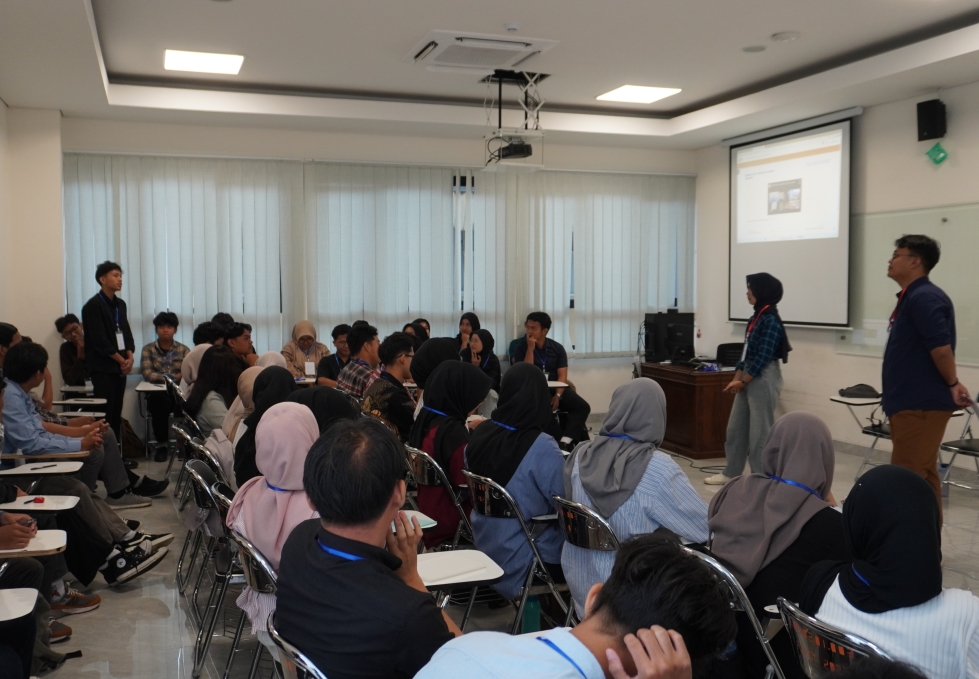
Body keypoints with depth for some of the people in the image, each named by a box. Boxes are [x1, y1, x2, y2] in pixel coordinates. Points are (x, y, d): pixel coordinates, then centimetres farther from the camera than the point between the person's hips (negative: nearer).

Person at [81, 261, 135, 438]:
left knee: (116, 414, 7)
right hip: (102, 368, -7)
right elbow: (99, 341, -13)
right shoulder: (93, 306, -8)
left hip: (120, 367, 7)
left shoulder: (120, 304, 14)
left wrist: (130, 357, -3)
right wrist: (122, 360, -9)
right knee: (104, 414, -8)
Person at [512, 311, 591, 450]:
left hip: (556, 388, 3)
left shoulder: (557, 348, 6)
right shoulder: (521, 348, 0)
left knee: (582, 406, -22)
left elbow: (562, 376, -2)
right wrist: (530, 348, -16)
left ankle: (565, 442, -35)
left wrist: (557, 395, -20)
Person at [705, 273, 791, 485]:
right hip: (749, 376, 10)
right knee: (736, 427, 14)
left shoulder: (771, 320, -16)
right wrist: (736, 378, 8)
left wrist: (742, 381, -13)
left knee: (760, 430, -1)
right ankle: (731, 473, 25)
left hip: (764, 378, -10)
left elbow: (764, 357, -19)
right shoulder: (756, 318, 12)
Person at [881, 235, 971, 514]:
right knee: (922, 477, 14)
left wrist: (952, 384, -12)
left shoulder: (924, 298, -17)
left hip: (920, 404, -10)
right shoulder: (911, 298, 16)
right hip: (911, 402, 10)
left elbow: (940, 346, -23)